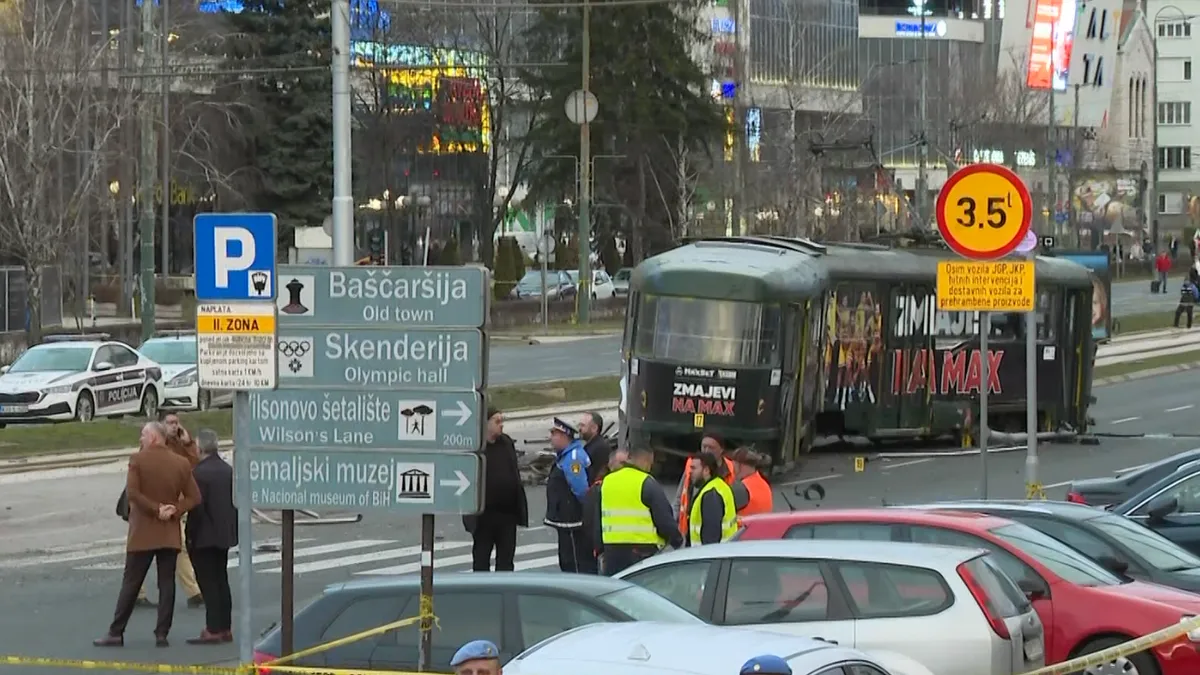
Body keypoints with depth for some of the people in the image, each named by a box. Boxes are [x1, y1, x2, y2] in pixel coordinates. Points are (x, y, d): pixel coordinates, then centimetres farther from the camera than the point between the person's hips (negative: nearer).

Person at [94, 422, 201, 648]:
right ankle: (162, 634, 2)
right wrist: (174, 511, -5)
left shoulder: (138, 460, -9)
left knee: (130, 583, 2)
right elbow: (194, 497, 0)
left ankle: (116, 633, 3)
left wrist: (156, 509, -11)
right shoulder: (181, 463, 3)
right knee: (166, 584, 5)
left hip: (142, 533, -3)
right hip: (170, 534, 3)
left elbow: (132, 493, -17)